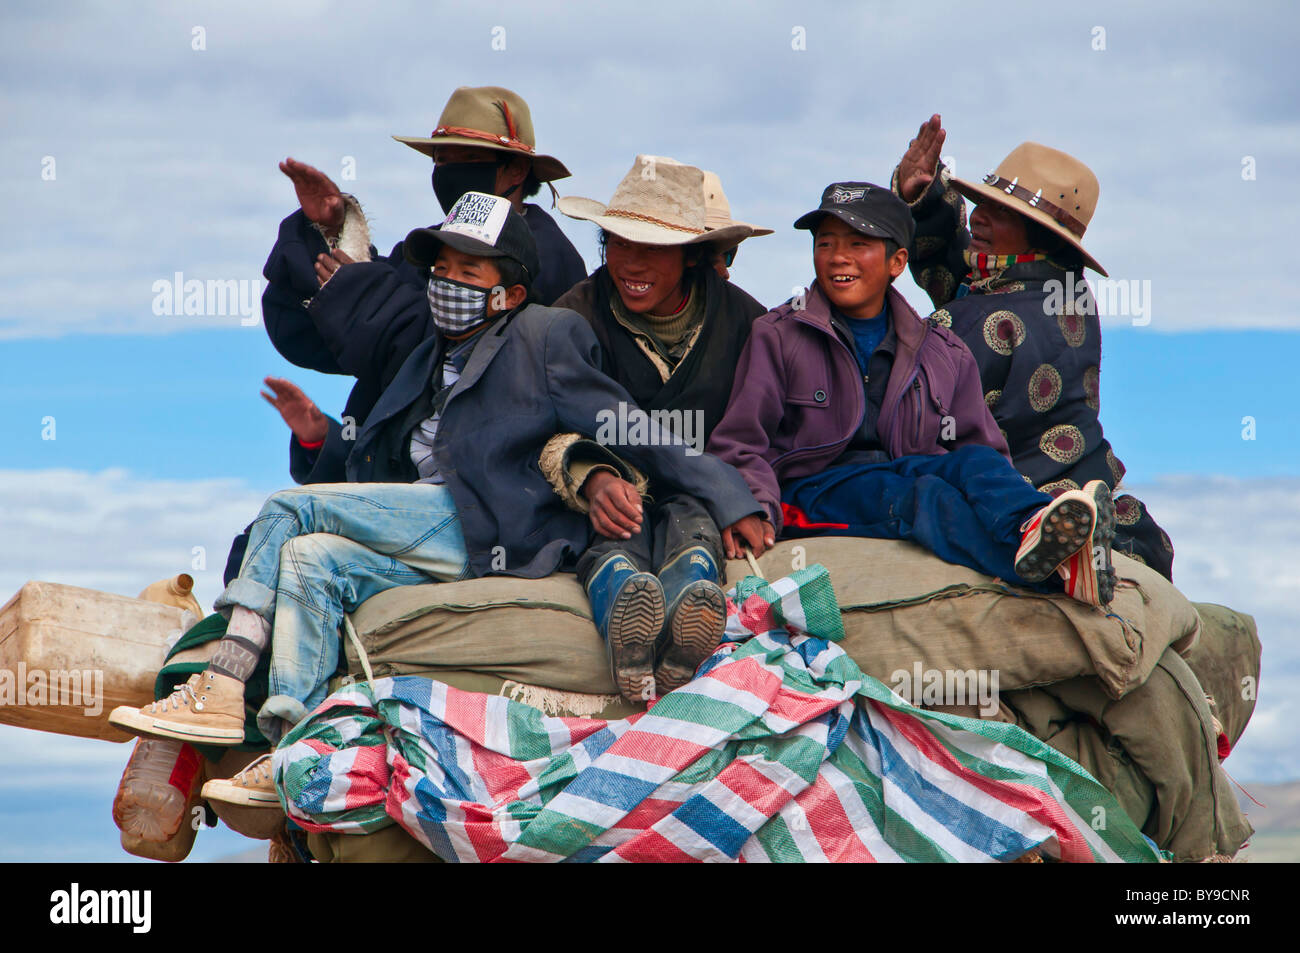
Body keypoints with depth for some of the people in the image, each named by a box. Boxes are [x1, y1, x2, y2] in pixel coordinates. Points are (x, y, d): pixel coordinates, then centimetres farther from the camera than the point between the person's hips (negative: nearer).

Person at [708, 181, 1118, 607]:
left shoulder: (945, 354, 16)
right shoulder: (778, 336, 9)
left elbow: (980, 443, 13)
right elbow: (740, 440, 4)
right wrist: (752, 508, -18)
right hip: (816, 486, -3)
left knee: (975, 462, -29)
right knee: (919, 497, -34)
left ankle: (1030, 532, -65)